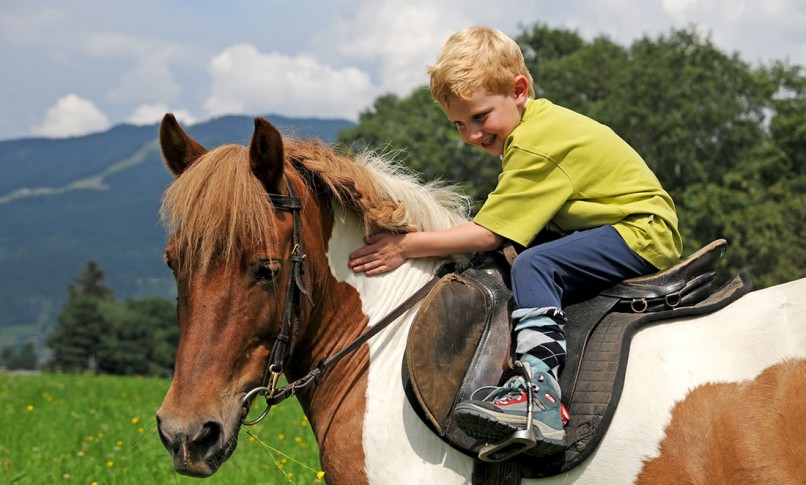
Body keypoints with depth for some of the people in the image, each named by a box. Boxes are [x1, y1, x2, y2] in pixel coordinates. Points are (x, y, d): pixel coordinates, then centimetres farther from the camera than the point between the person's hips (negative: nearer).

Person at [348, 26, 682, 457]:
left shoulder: (535, 145, -20)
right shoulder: (538, 124, 11)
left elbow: (488, 234, -21)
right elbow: (505, 223, 19)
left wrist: (407, 246, -15)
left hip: (643, 232, -12)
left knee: (533, 265, -30)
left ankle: (541, 393, -45)